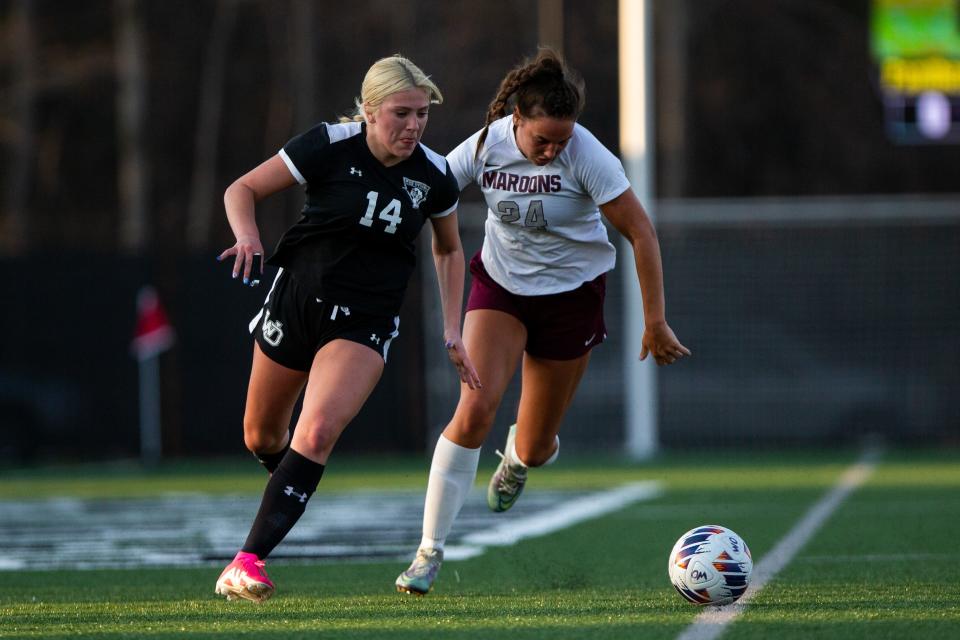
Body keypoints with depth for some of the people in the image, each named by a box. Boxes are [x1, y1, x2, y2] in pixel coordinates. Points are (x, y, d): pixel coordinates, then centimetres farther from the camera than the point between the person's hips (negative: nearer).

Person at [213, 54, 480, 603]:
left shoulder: (435, 176, -5)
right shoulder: (330, 146, -13)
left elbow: (449, 250, 14)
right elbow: (242, 190, -6)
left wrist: (453, 332, 7)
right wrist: (247, 235, -27)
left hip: (366, 323, 0)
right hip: (298, 300, 0)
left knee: (317, 432, -23)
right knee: (261, 437, 13)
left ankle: (249, 561, -21)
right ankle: (289, 487, 50)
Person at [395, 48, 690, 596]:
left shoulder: (586, 156, -24)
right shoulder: (486, 146, -16)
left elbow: (641, 233, -18)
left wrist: (655, 322, -17)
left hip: (571, 294, -1)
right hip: (500, 286, 1)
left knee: (535, 447, 5)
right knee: (474, 410, -21)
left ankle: (521, 457, 47)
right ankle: (431, 550, -13)